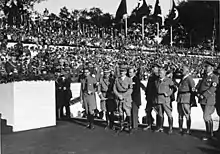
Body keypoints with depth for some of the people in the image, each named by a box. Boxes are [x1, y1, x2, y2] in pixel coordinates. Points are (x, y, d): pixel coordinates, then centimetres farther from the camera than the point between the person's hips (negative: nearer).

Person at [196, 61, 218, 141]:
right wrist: (198, 93, -5)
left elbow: (212, 89, -19)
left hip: (209, 100, -7)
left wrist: (203, 95, -21)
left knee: (206, 117, -10)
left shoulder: (215, 78, -8)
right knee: (208, 117, 15)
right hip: (202, 100, 7)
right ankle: (211, 133, 26)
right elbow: (199, 86, 12)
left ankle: (209, 134, 3)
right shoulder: (204, 76, 15)